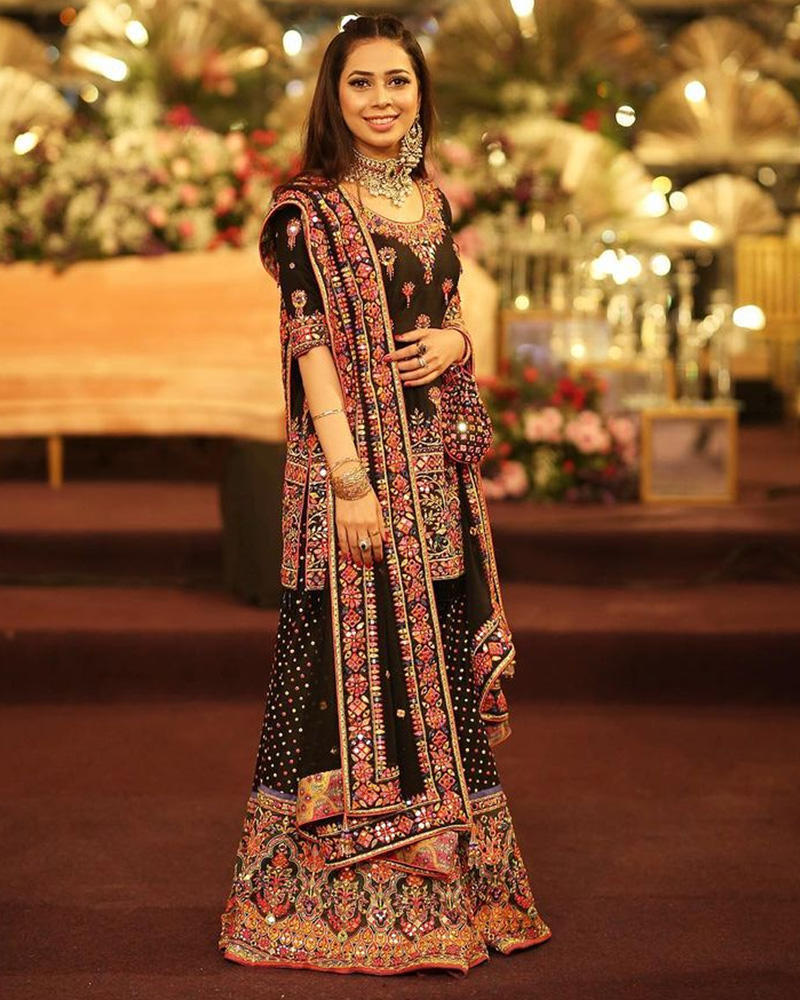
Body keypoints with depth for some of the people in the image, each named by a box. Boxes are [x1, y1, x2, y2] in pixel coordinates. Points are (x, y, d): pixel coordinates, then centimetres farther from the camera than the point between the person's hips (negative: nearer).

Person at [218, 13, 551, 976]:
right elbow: (312, 345, -13)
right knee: (359, 664, -3)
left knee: (437, 665, 12)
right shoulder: (308, 210, -7)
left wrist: (454, 341, -4)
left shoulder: (432, 203, 13)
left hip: (436, 465, 7)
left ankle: (446, 881, 24)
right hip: (351, 460, -7)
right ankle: (352, 898, 8)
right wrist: (351, 481, -20)